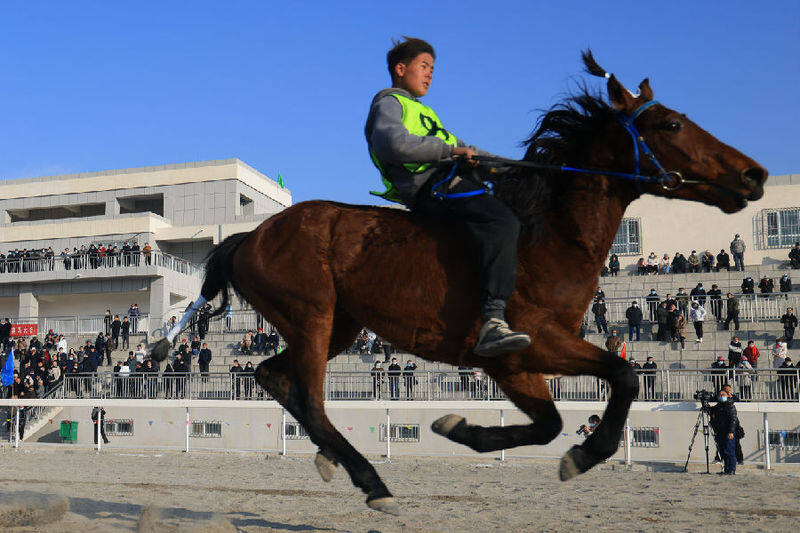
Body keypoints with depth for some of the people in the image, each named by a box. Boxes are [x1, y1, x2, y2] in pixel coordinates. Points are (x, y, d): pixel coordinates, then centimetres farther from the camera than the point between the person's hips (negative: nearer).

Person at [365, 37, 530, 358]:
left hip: (456, 179, 10)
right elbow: (394, 143, -18)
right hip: (431, 187, -10)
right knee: (502, 222, -31)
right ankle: (493, 322, -42)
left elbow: (460, 148, 35)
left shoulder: (421, 112, 36)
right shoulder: (389, 104, 5)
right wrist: (449, 150, -17)